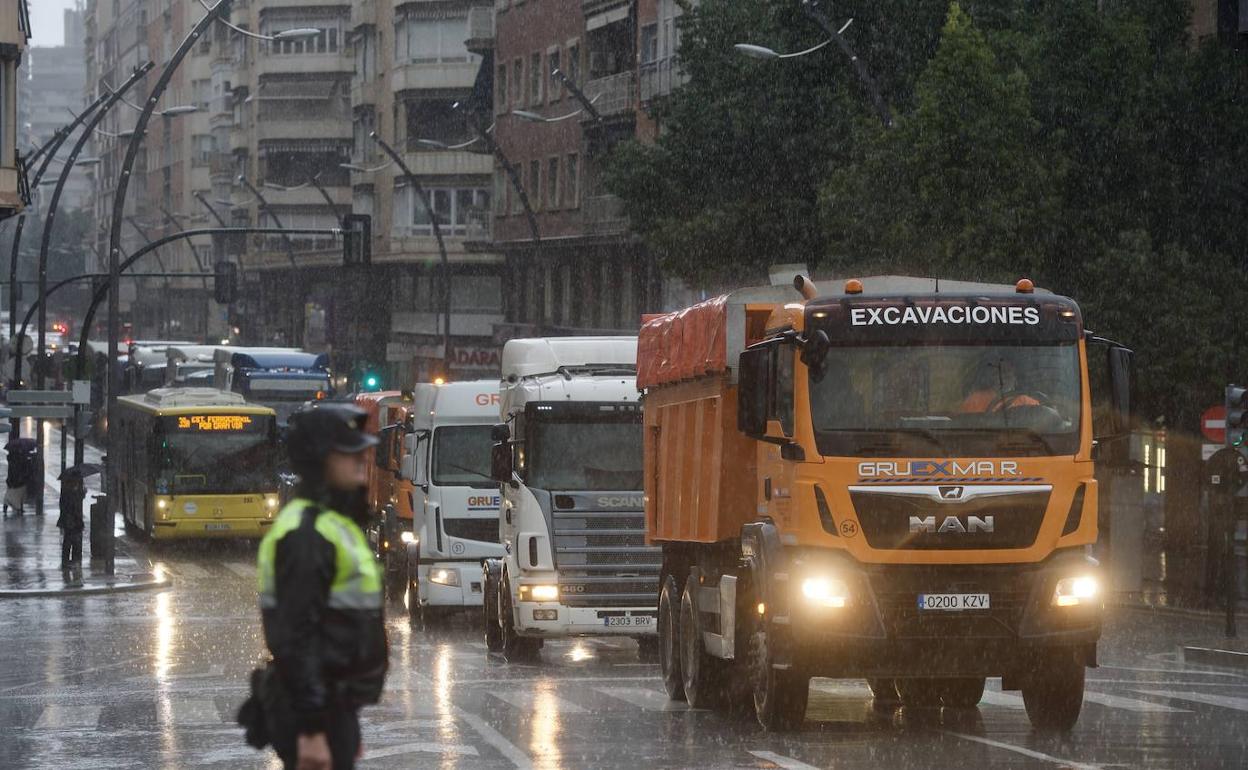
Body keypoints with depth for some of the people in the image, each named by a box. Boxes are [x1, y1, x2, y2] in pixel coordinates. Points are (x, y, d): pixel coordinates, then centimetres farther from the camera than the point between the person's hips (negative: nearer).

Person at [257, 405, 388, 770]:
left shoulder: (337, 523, 15)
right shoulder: (306, 534, -17)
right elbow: (296, 637, -22)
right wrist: (311, 731, -25)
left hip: (336, 708, 10)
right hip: (314, 712, -10)